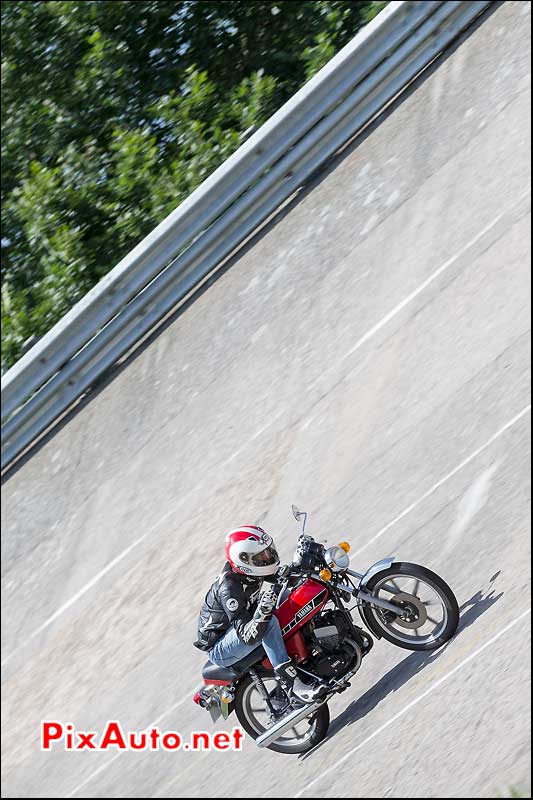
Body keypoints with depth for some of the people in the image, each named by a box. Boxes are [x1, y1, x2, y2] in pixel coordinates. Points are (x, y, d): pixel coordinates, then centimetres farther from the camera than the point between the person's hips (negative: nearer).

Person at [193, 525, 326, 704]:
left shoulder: (249, 572, -9)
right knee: (268, 623, -35)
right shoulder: (229, 588, -33)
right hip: (218, 650, -9)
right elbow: (247, 637, -37)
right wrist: (262, 611, -54)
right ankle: (292, 684, -33)